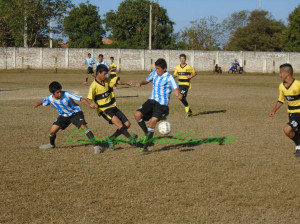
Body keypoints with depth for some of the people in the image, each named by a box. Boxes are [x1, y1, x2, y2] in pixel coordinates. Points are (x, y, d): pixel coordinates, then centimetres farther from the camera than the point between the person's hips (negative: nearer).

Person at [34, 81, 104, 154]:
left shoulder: (66, 94, -30)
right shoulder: (49, 98, -17)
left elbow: (81, 99, -34)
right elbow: (43, 102, 8)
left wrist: (90, 105, -47)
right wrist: (38, 103, -11)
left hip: (75, 113, -4)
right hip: (63, 116, 4)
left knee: (83, 126, -27)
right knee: (52, 131, -2)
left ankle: (96, 145, -25)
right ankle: (52, 144, 32)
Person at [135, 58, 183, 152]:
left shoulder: (169, 77, -14)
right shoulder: (154, 73, 6)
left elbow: (176, 89, -24)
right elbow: (147, 80, 22)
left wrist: (179, 94, -49)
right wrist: (141, 83, -2)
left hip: (162, 104, -6)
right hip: (151, 101, 6)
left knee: (152, 122, -14)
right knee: (137, 114, -11)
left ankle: (145, 146, -4)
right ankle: (147, 134, 9)